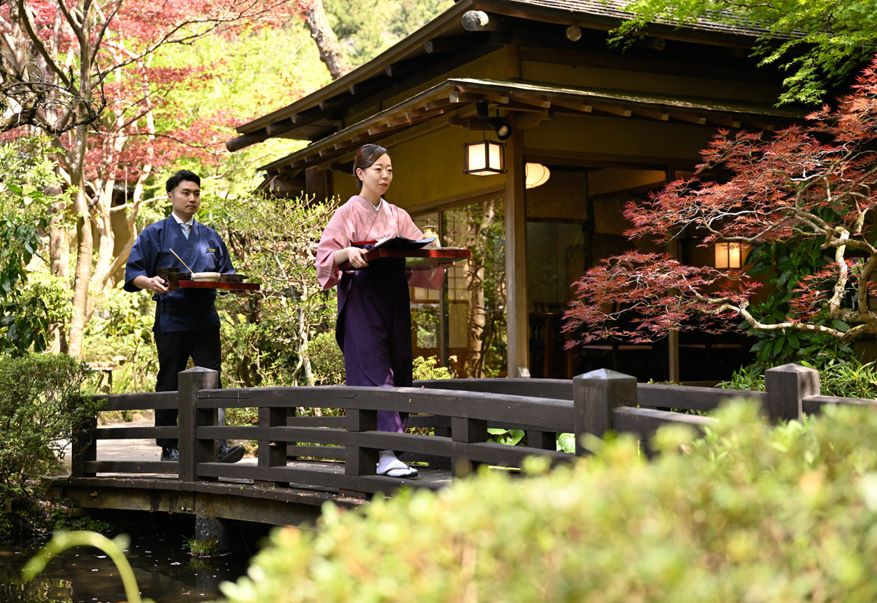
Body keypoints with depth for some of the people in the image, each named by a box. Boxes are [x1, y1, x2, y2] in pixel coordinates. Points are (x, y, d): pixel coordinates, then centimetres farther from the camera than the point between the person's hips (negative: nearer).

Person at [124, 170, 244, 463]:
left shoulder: (210, 236, 17)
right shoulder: (155, 234, 6)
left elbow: (226, 272, 19)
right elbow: (133, 273, 1)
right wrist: (150, 282, -21)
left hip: (205, 320, 2)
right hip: (171, 320, -2)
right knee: (169, 385, 4)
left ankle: (218, 444, -9)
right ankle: (169, 447, 13)